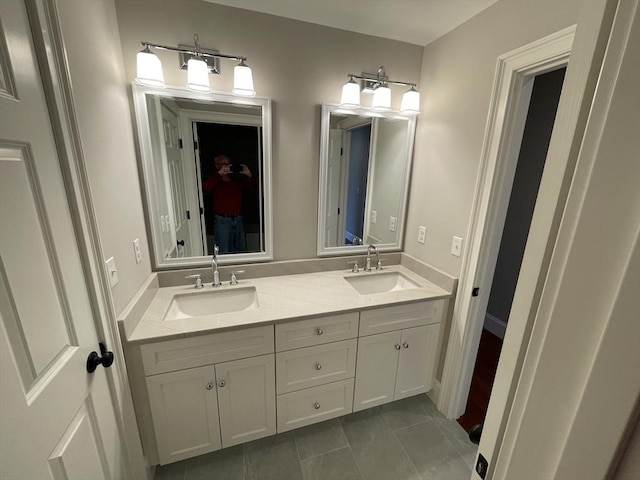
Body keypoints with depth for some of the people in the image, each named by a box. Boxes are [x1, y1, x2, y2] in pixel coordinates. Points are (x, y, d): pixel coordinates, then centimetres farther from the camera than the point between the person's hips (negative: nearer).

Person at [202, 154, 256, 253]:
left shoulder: (237, 180, 10)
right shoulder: (215, 181, -3)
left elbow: (252, 187, 8)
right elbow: (205, 187, -24)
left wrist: (249, 175, -11)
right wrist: (220, 173, -30)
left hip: (238, 219, 4)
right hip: (222, 220, -4)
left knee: (242, 249, 14)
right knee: (225, 252, 1)